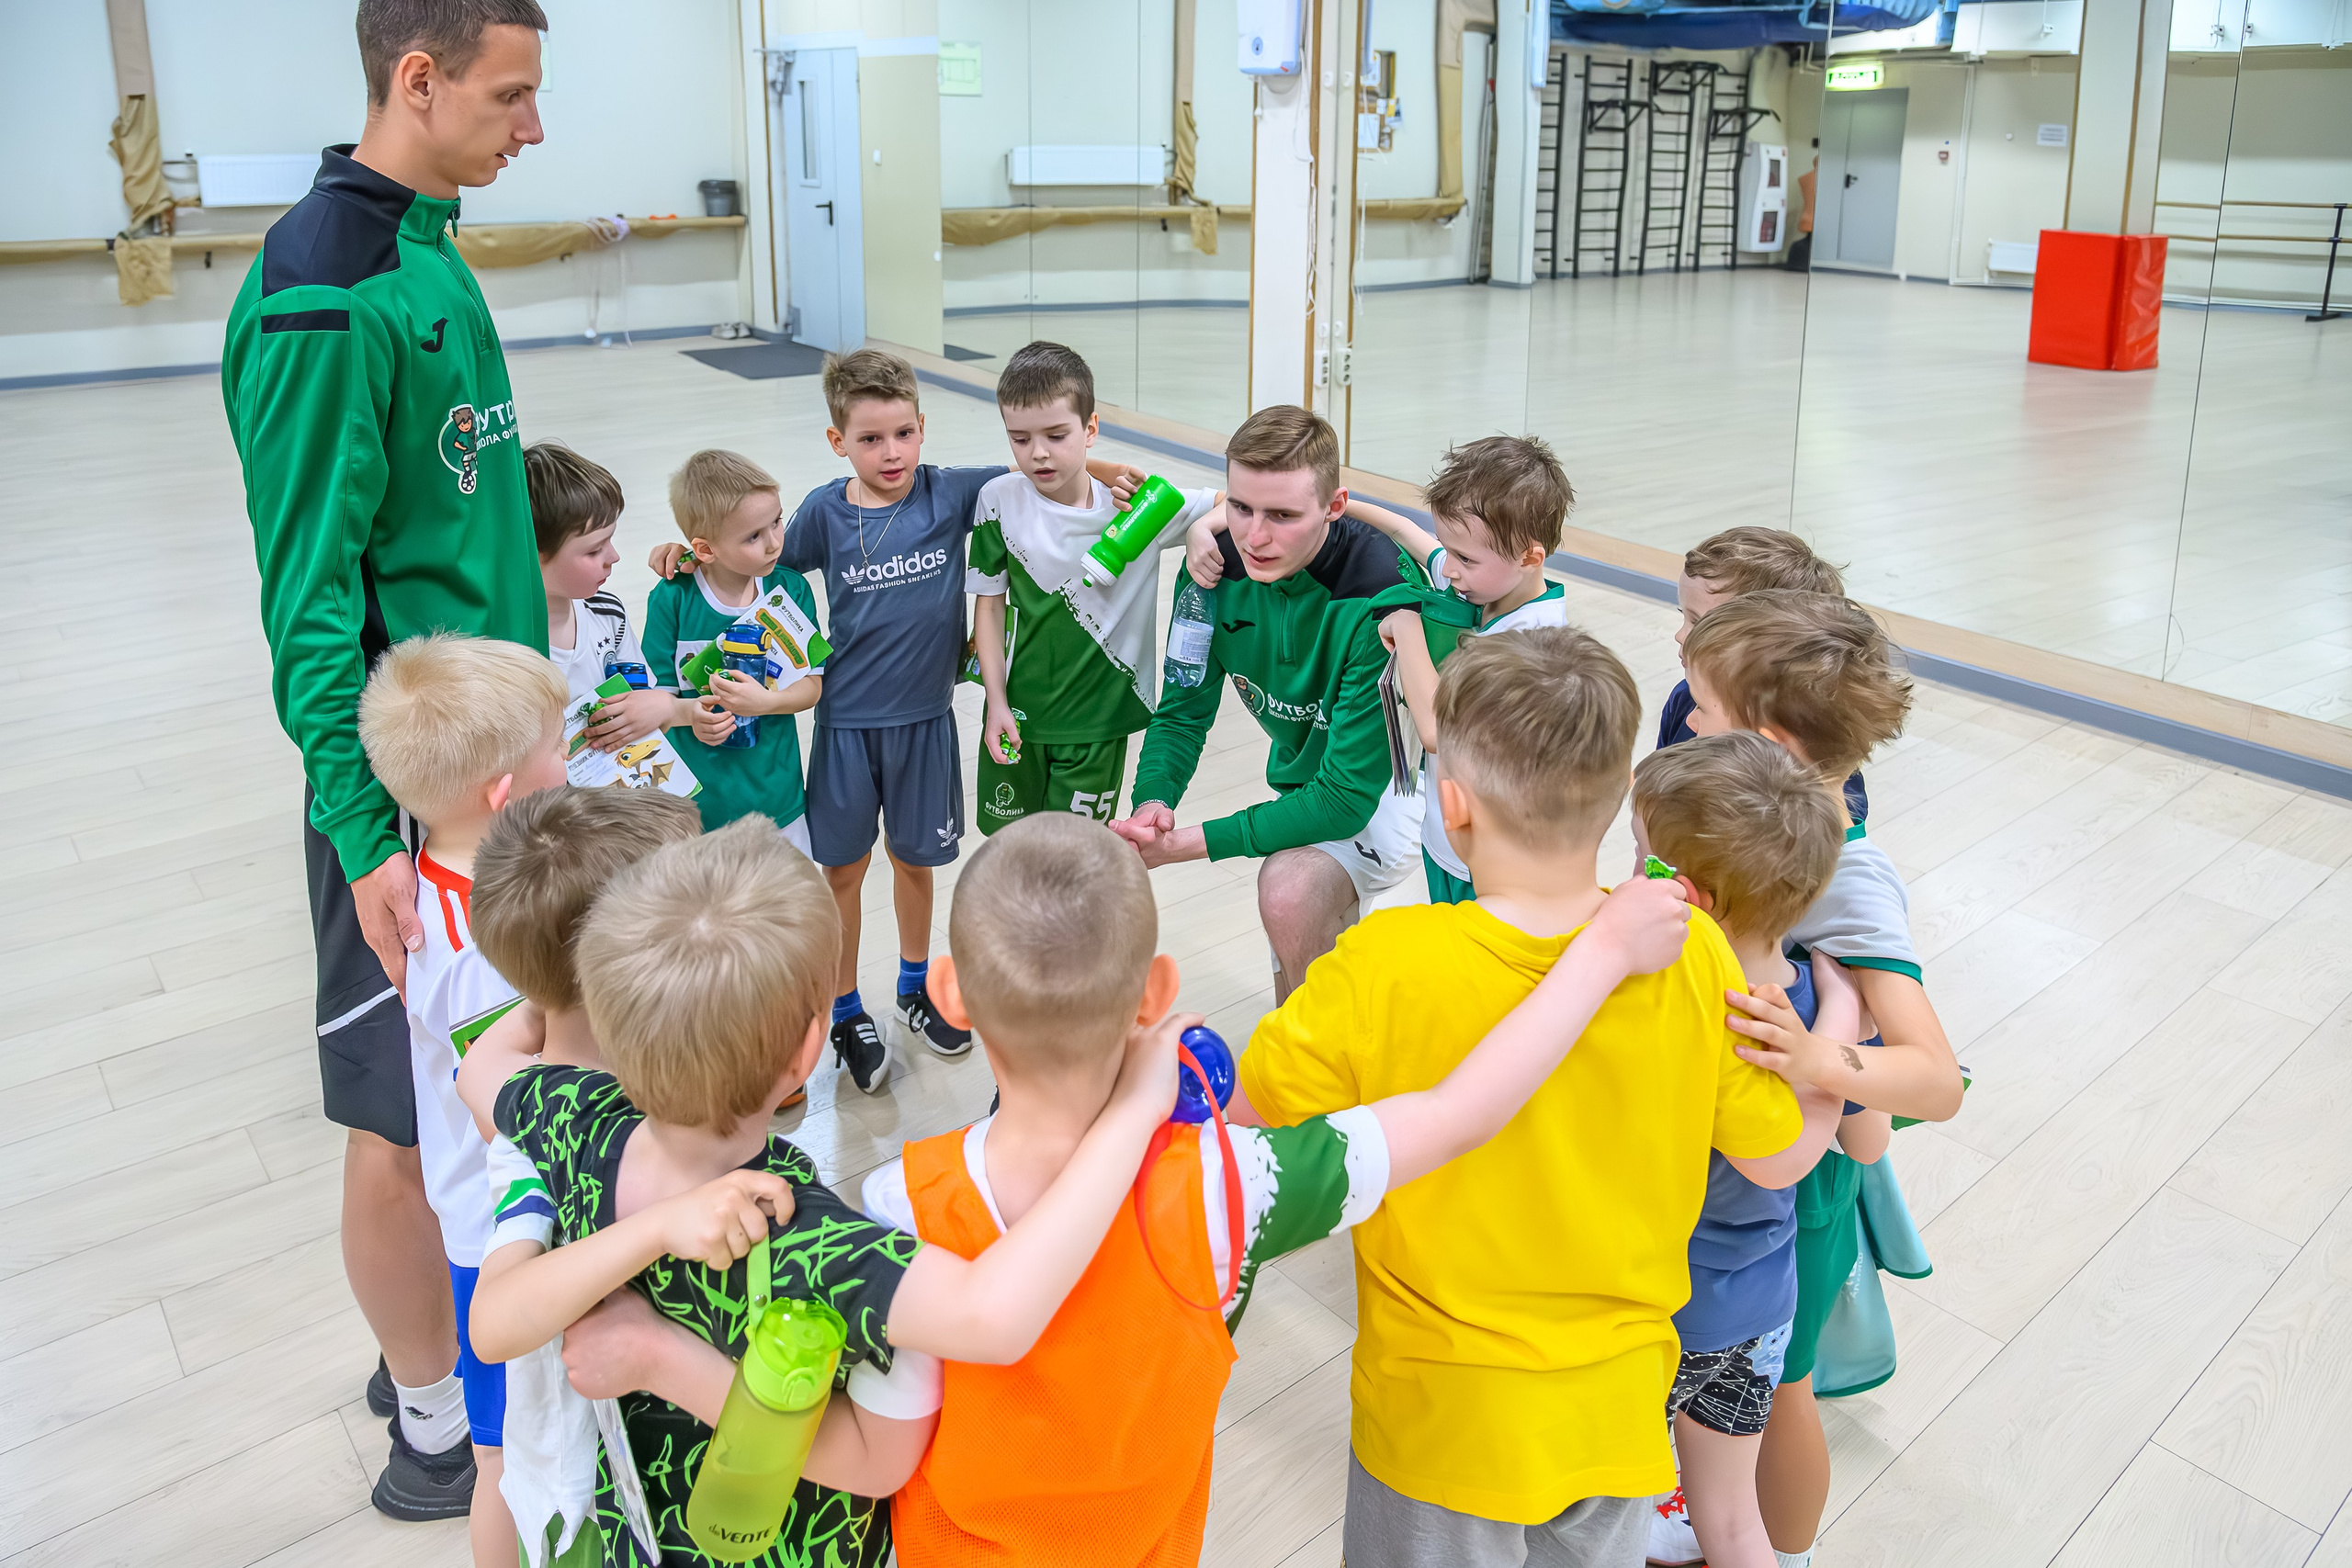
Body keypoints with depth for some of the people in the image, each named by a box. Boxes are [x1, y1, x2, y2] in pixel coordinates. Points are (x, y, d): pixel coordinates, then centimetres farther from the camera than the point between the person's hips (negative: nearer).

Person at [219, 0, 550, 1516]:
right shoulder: (323, 295, -18)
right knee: (401, 1116, 6)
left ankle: (434, 1344, 38)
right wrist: (367, 832, -20)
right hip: (408, 781, -9)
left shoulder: (431, 254, 9)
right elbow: (308, 593, -19)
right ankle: (436, 1428, 23)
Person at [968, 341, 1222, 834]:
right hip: (1017, 708, 2)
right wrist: (996, 701, -4)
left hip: (1098, 714, -1)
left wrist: (1207, 528, -32)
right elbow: (990, 605, -2)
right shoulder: (1000, 500, -8)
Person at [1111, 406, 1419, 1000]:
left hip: (1387, 786, -6)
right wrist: (1152, 801, -29)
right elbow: (1185, 707, -7)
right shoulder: (1220, 562, -17)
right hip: (1304, 775, 6)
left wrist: (1188, 843, -36)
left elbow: (1347, 798, -34)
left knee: (1290, 890, -33)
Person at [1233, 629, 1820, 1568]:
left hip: (1447, 1416, -3)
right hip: (1619, 1406, 3)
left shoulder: (1383, 971, -28)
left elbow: (1240, 1118, -13)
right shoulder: (1692, 954, -19)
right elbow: (1780, 1160, -6)